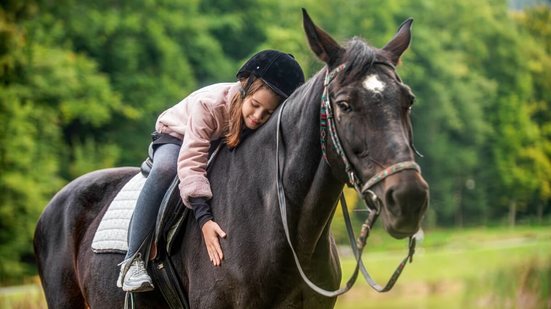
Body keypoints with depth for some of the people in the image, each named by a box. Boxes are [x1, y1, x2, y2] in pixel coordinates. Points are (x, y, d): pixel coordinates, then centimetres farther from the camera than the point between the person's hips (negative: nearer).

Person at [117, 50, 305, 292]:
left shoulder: (272, 125, -27)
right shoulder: (208, 104, -40)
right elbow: (191, 162, -45)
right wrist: (204, 218, -53)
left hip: (226, 150, 5)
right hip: (176, 138, -5)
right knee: (165, 168, -37)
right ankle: (133, 259, -35)